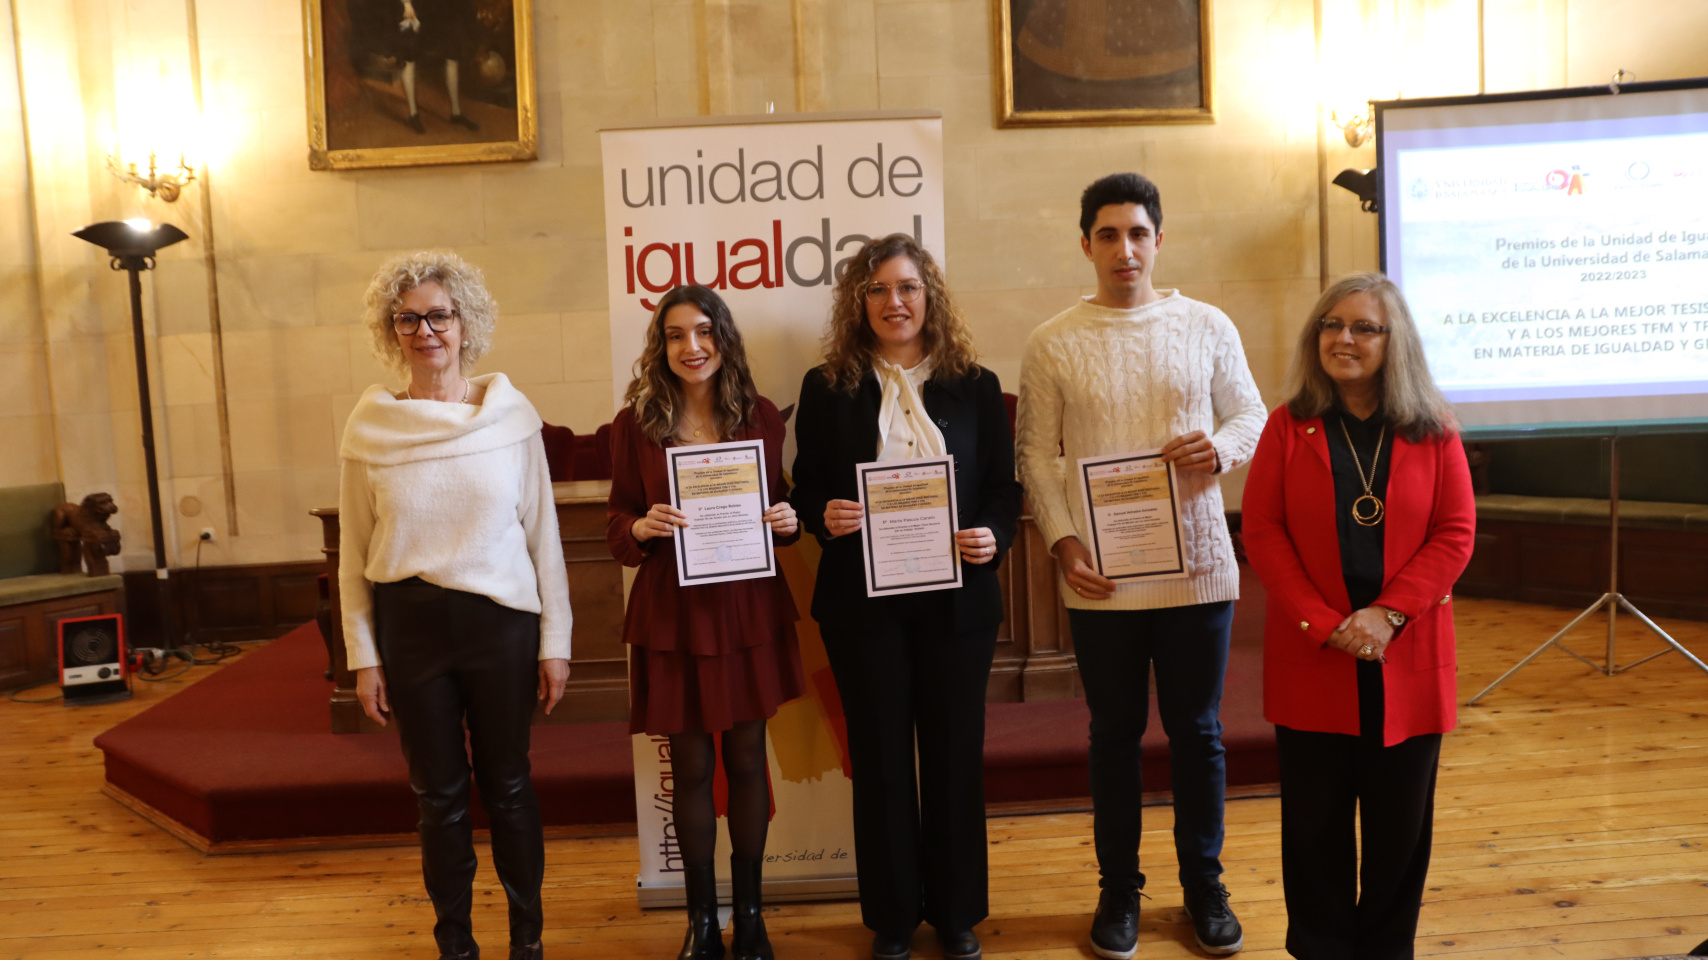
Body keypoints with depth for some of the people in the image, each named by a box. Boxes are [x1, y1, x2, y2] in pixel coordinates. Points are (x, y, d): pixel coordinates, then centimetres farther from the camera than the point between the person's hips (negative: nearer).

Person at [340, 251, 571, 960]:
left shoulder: (511, 413, -3)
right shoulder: (369, 424, -1)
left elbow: (543, 533, 0)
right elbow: (353, 553, 5)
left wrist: (554, 639, -1)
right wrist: (363, 655, 2)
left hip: (500, 621, -1)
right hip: (409, 627, 1)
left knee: (508, 787, 10)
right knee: (439, 795, 11)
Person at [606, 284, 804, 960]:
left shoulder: (760, 417, 2)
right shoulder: (635, 424, -2)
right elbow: (617, 523, 2)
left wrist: (789, 521, -9)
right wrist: (642, 528, -19)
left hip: (750, 608, 1)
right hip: (675, 613, -1)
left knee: (747, 759, 10)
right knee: (691, 766, 8)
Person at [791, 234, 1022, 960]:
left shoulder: (976, 385, 5)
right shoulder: (827, 386, 2)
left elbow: (1005, 487, 4)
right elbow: (806, 487, 4)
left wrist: (992, 537, -15)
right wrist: (823, 515, -18)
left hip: (956, 598, 1)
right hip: (861, 601, -1)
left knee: (954, 755, 11)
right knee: (880, 759, 9)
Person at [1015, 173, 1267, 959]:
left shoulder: (1207, 327, 2)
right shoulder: (1052, 344, 0)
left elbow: (1251, 414, 8)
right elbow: (1037, 454, 1)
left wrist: (1220, 450, -14)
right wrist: (1062, 543, -9)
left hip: (1197, 566, 1)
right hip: (1101, 576, 0)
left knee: (1197, 731, 12)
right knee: (1114, 733, 12)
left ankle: (1204, 885, 30)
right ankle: (1118, 889, 28)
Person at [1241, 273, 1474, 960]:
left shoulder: (1432, 430, 3)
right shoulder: (1289, 427, 1)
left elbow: (1455, 533, -1)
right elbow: (1262, 531, -4)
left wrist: (1388, 613, -13)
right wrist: (1323, 624, -12)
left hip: (1406, 658, 1)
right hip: (1310, 655, 0)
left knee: (1400, 821, 10)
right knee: (1315, 819, 7)